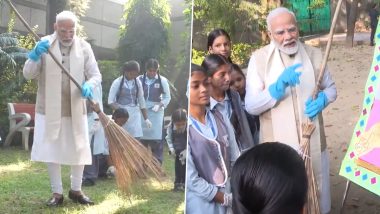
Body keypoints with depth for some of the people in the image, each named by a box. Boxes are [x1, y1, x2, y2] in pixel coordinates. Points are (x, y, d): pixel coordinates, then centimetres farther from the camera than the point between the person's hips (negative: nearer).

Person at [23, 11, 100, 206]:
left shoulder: (84, 47, 1)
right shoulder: (44, 44, -2)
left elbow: (96, 74, 1)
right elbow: (28, 74, -6)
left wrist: (89, 85, -23)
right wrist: (35, 55, -26)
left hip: (76, 109, 1)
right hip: (50, 109, -1)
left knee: (79, 151, 7)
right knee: (51, 151, 4)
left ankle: (76, 190, 24)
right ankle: (57, 192, 17)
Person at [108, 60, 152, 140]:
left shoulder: (138, 83, 7)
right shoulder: (117, 82, -5)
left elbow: (141, 101, 13)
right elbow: (111, 101, -8)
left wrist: (146, 119, 13)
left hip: (135, 115, 3)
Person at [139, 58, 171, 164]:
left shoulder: (162, 80, -2)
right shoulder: (140, 79, -1)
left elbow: (167, 97, 2)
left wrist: (159, 105, -14)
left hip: (156, 113, -1)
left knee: (156, 138, -3)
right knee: (141, 137, 7)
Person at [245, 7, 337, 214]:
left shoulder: (314, 54, -1)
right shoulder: (259, 58, -9)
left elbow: (330, 88, 13)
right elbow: (250, 106, -12)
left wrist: (322, 99, -10)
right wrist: (278, 86, -27)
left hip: (313, 141, 3)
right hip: (278, 145, -2)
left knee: (317, 195, 19)